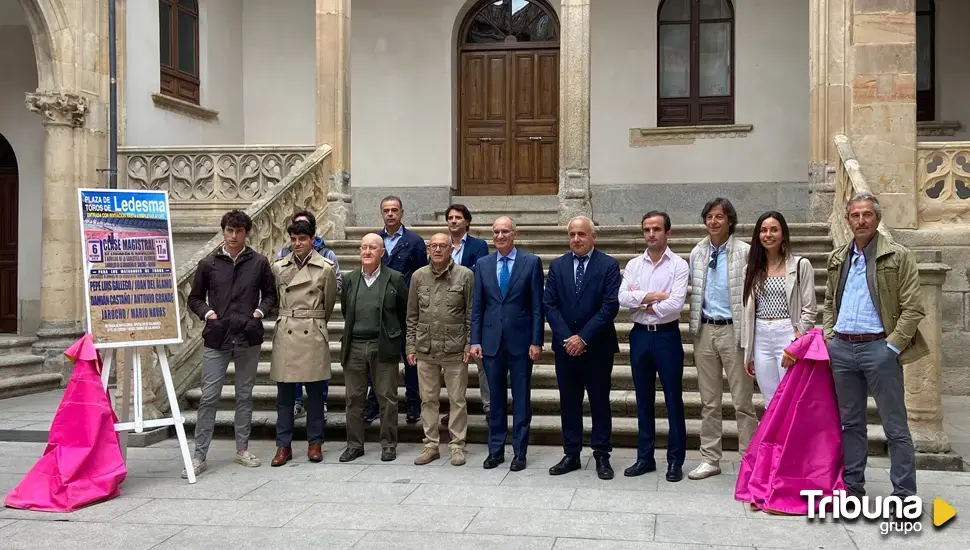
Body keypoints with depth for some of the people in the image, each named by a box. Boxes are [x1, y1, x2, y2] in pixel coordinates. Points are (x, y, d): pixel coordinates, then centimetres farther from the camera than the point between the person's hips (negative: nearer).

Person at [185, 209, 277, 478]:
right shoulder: (209, 263, 3)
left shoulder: (259, 262, 4)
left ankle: (242, 449, 23)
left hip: (248, 339, 1)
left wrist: (259, 312, -5)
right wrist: (208, 313, -7)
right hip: (216, 339, -1)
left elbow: (270, 295, 11)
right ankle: (199, 456, 4)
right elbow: (195, 298, 11)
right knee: (209, 397, -2)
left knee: (245, 395, 11)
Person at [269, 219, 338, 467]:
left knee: (315, 391, 5)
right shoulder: (279, 267, 6)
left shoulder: (326, 268, -1)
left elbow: (329, 303, 9)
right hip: (285, 333, 2)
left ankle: (315, 443, 16)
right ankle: (283, 446, 12)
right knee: (284, 392, 4)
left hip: (313, 334, -2)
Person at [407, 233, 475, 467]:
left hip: (455, 350, -3)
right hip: (425, 350, 3)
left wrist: (469, 345, -4)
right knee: (428, 399, 9)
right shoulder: (419, 276, 7)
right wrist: (411, 346, 6)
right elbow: (412, 316, 10)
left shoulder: (465, 275, -1)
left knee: (457, 399, 3)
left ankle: (457, 446, 13)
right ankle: (431, 445, 19)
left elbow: (471, 314, 1)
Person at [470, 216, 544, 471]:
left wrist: (536, 341, -7)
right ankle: (495, 450, 20)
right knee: (496, 397, 10)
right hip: (492, 340, 2)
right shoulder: (482, 264, 7)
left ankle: (520, 452, 14)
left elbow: (537, 306, -3)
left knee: (521, 398, 5)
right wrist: (475, 340, 2)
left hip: (520, 340, -2)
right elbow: (477, 306, 8)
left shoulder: (531, 262, -1)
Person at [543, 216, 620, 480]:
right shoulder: (557, 266, 6)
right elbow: (549, 304, 2)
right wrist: (567, 338, -10)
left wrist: (583, 337, -15)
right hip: (565, 346, 3)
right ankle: (571, 455, 17)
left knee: (600, 402, 5)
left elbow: (610, 305, -11)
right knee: (568, 402, 8)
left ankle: (602, 456, 14)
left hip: (597, 347, -3)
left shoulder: (608, 265, -4)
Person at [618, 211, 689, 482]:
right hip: (640, 335, 4)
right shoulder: (633, 265, 6)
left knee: (673, 400, 3)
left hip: (667, 335, -4)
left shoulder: (678, 265, -5)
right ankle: (645, 457, 22)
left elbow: (676, 304, -17)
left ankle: (675, 461, 13)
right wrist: (654, 296, -15)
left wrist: (641, 302, -8)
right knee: (643, 400, 12)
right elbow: (622, 298, -8)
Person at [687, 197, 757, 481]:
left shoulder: (745, 252, -6)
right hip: (705, 330, 5)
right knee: (708, 401, 11)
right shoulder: (697, 253, 9)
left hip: (733, 330, -5)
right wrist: (696, 327, 8)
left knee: (742, 401, 0)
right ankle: (710, 459, 20)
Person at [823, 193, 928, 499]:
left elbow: (913, 308, -6)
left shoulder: (897, 257, -3)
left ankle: (904, 496, 7)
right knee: (850, 422, 13)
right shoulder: (838, 259, 13)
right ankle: (852, 488, 22)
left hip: (879, 347, -5)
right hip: (842, 349, 5)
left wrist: (892, 346, -12)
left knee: (895, 426, 0)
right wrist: (828, 336, 8)